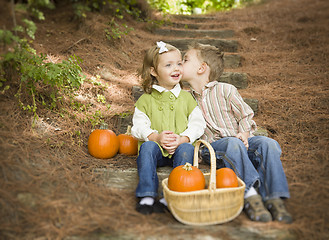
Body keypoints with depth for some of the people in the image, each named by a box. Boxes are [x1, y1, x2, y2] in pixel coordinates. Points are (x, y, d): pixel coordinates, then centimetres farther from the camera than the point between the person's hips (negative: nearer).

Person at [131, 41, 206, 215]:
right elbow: (139, 127, 2)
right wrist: (156, 137, -16)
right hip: (155, 146, 0)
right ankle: (146, 196, -34)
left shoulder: (186, 97, 14)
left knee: (187, 149, -30)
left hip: (180, 146, 1)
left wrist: (182, 139, -12)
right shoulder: (145, 100, 10)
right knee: (147, 147, -31)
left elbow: (198, 123, 6)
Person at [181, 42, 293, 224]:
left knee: (268, 144, -28)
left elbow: (246, 115, 8)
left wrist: (244, 135, -11)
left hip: (241, 141, 1)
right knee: (233, 144, -36)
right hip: (214, 146, -1)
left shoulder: (226, 90, 5)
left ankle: (274, 198, -32)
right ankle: (250, 195, -42)